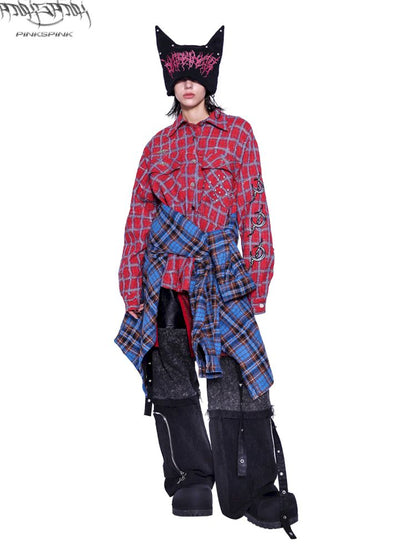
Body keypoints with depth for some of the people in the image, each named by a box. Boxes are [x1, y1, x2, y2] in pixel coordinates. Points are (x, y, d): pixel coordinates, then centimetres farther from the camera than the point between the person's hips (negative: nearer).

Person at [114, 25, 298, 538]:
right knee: (171, 385, 5)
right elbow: (138, 220, 13)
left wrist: (257, 281, -3)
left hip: (219, 276, -3)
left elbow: (255, 211, 5)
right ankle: (192, 479, 20)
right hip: (162, 278, 3)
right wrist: (132, 289, 4)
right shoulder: (159, 145, 14)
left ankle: (256, 492, 2)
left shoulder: (238, 133, 8)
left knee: (235, 384, -8)